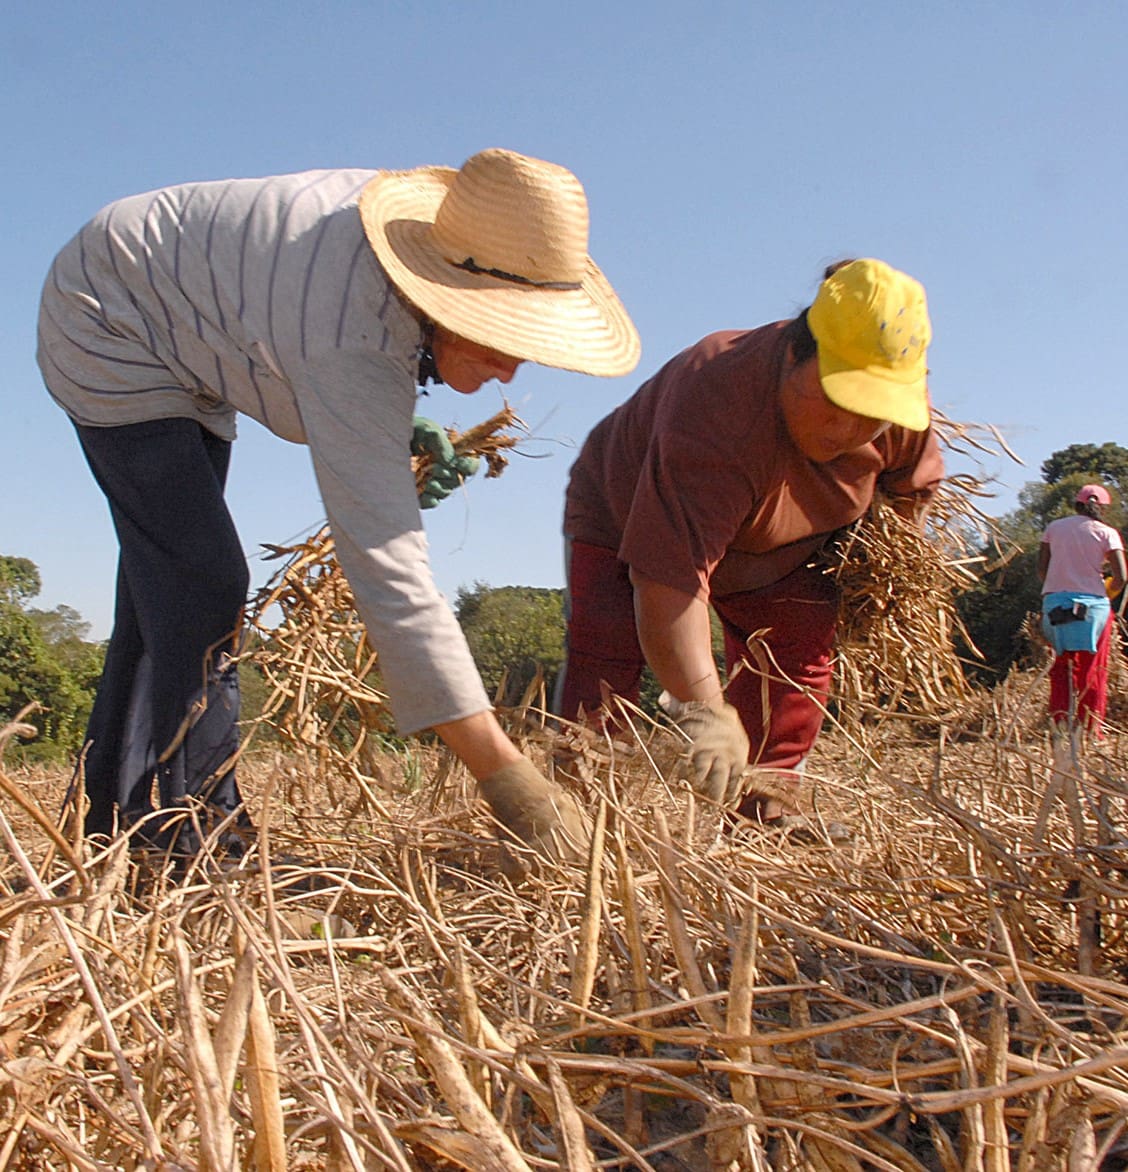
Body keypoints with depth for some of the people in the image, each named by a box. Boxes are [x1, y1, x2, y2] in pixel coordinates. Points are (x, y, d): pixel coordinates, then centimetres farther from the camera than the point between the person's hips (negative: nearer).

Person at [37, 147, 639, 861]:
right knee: (202, 582, -19)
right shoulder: (356, 351, -41)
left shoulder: (432, 221, -15)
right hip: (113, 328, -9)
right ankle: (195, 830, -10)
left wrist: (398, 432, -8)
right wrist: (504, 773, -47)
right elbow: (389, 571, -46)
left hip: (183, 343, 9)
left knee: (166, 579, 11)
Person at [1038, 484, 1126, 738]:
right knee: (1093, 670, 8)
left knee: (1062, 666, 11)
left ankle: (1060, 725, -1)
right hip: (1092, 604, -2)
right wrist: (1106, 594, 11)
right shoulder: (1106, 533, 0)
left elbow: (1042, 569, 5)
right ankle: (1091, 730, 7)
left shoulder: (1054, 527, 7)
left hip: (1055, 602, 2)